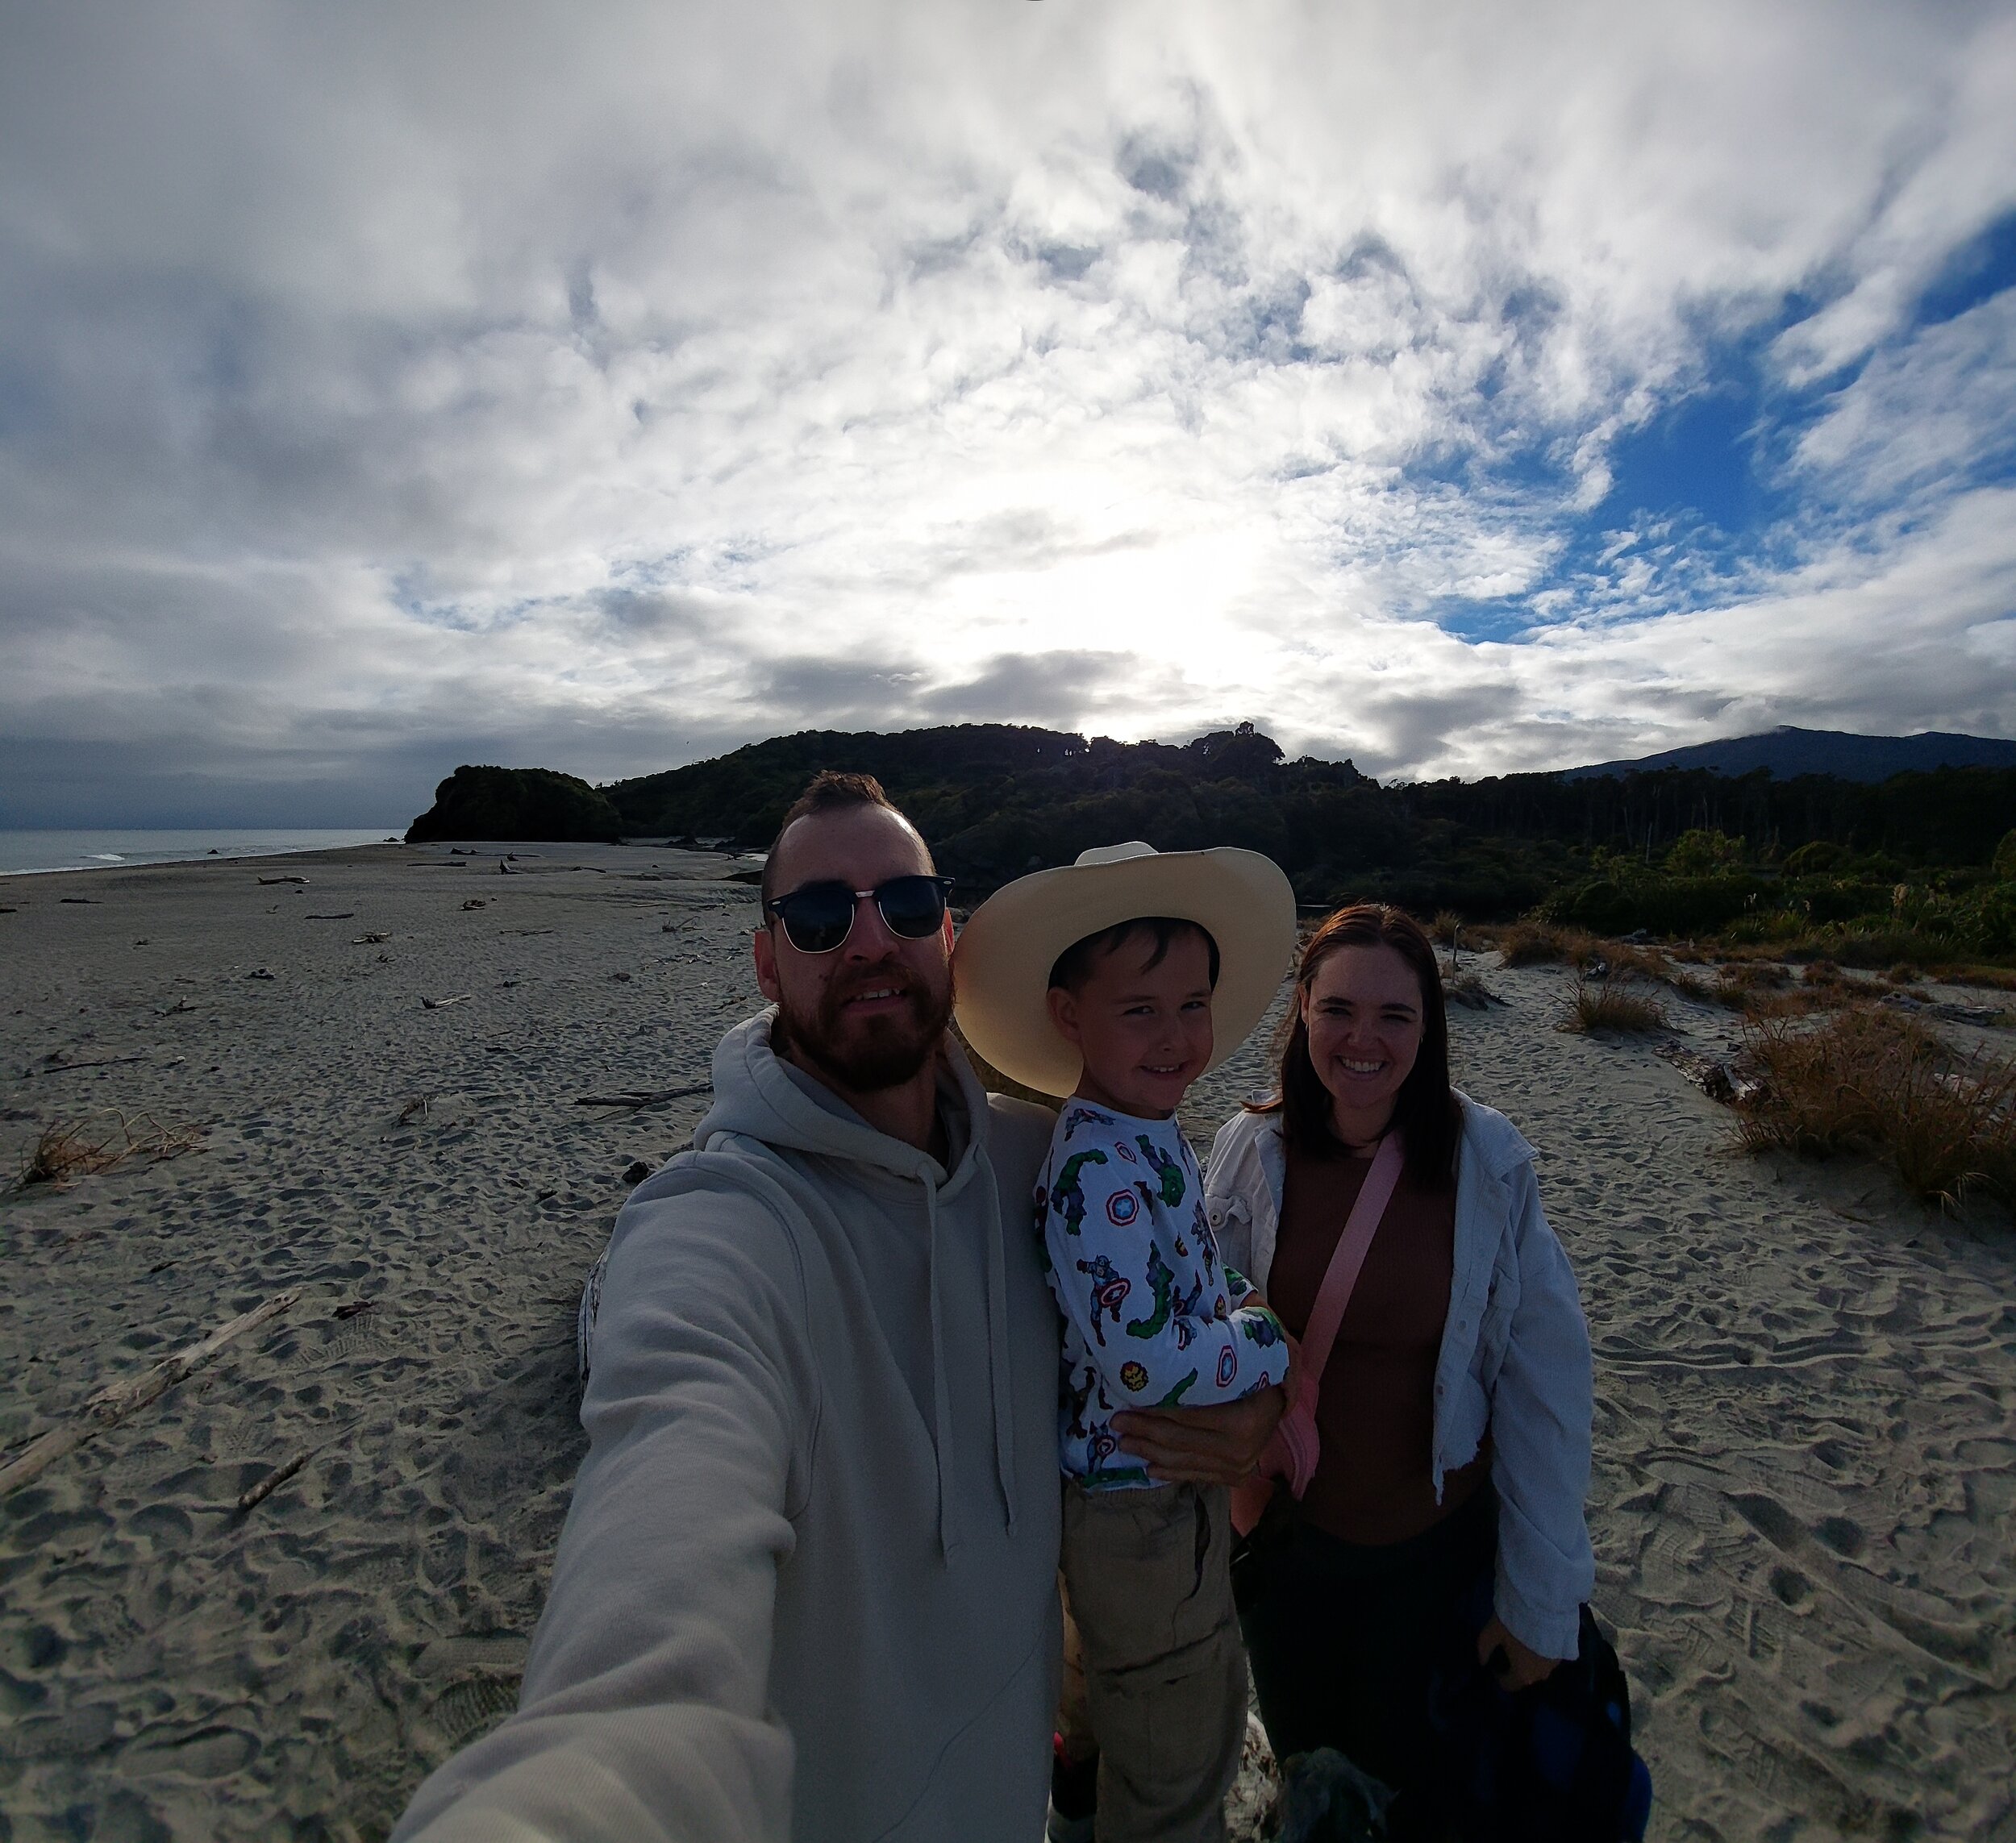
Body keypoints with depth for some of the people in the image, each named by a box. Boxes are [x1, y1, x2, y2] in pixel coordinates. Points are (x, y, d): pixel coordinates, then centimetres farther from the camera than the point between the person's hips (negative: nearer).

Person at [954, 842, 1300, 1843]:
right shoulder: (1100, 1168, -32)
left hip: (1175, 1487, 9)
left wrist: (1245, 1311, -5)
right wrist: (1278, 1339, -21)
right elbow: (1148, 1364, -35)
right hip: (1146, 1512, -9)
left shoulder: (1148, 1139, -3)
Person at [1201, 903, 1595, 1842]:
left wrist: (1542, 1598, -7)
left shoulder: (1487, 1161, -17)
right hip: (1282, 1538, 1)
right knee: (1300, 1761, 26)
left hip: (1437, 1548, -1)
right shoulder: (1249, 1151, -15)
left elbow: (1545, 1386, -11)